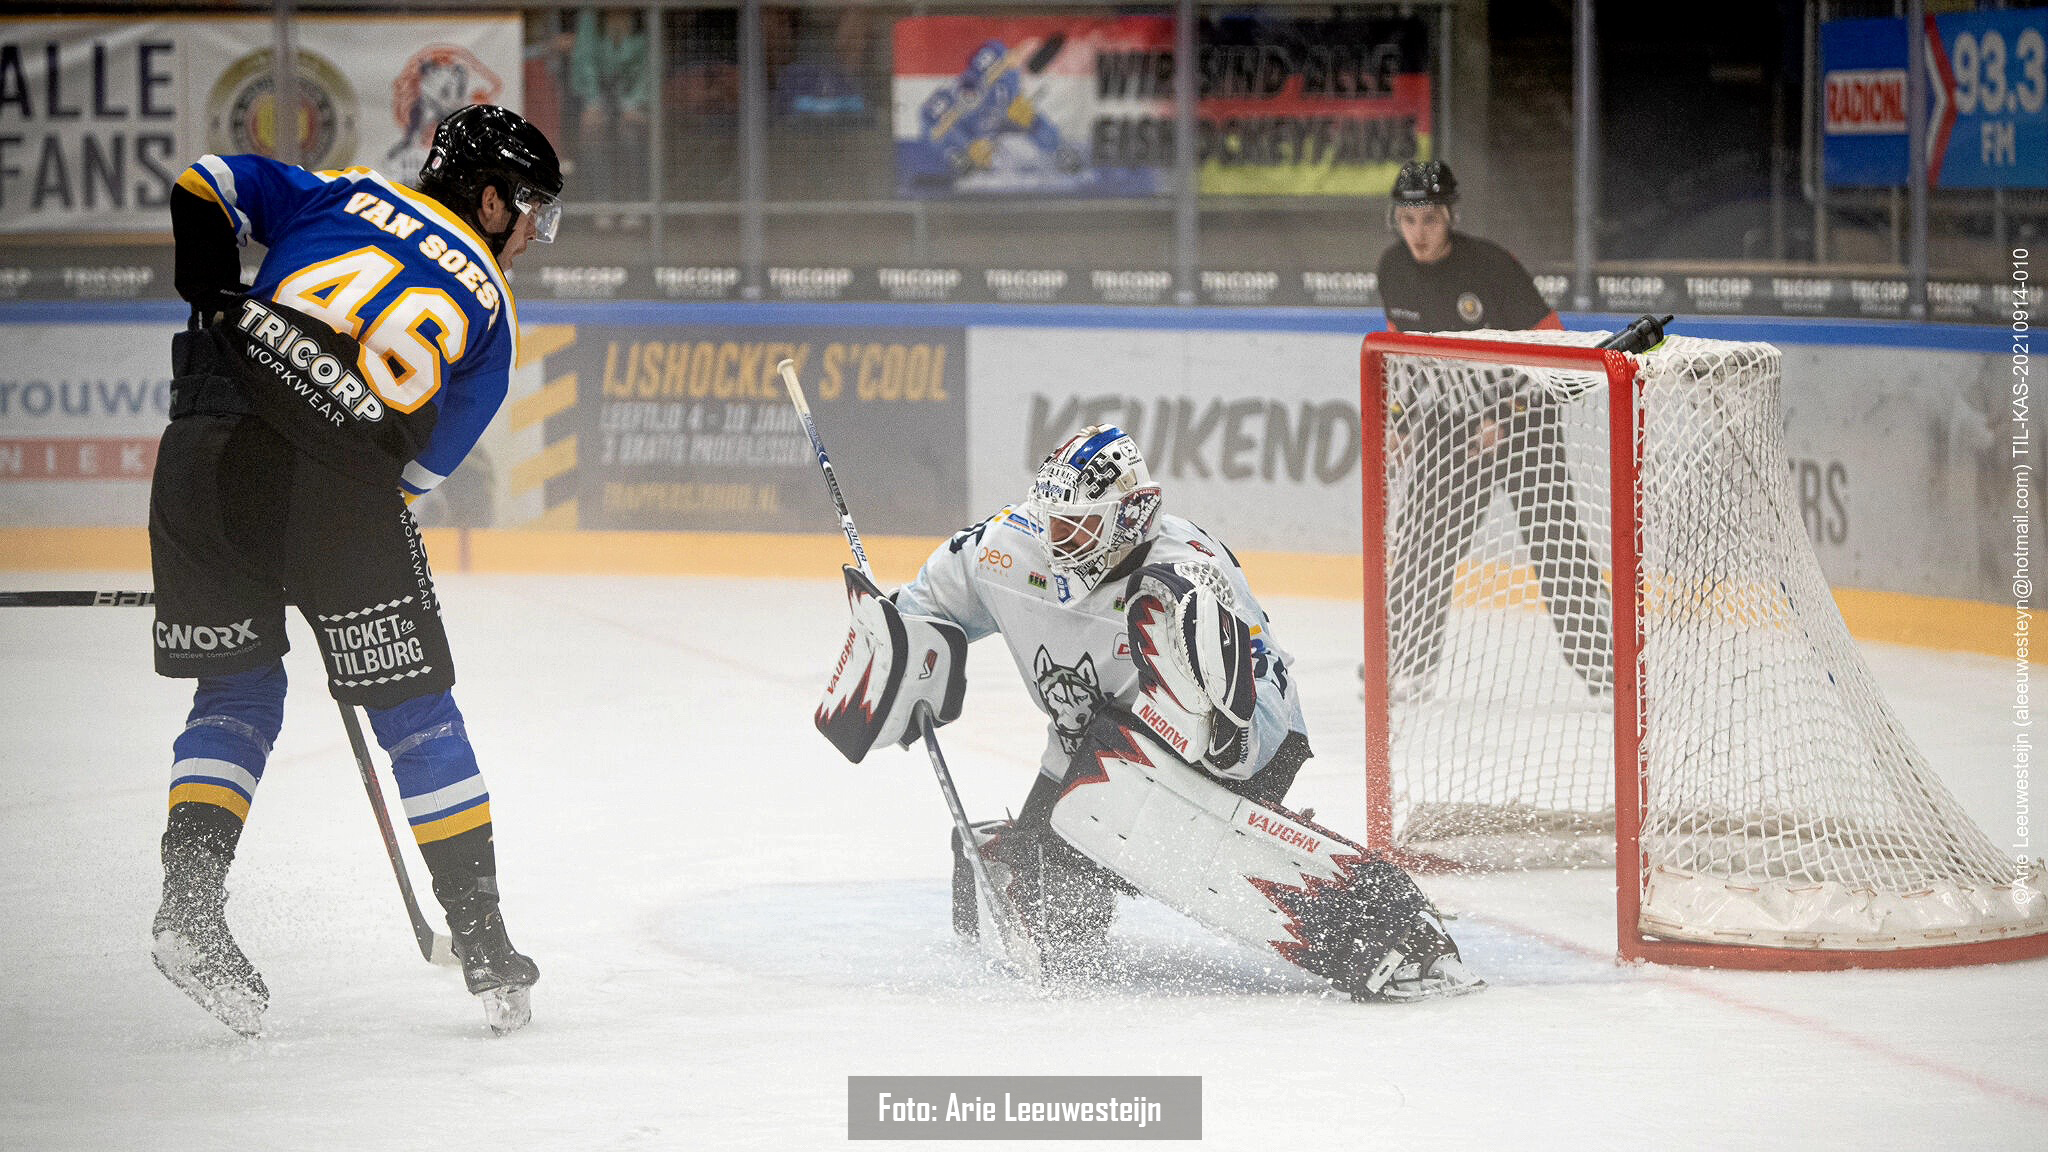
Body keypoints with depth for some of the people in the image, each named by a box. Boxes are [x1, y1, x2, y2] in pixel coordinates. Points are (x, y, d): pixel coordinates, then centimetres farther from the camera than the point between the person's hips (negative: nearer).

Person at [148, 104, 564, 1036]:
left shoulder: (345, 196, 23)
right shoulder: (490, 311, 18)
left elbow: (207, 188, 16)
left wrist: (219, 310, 23)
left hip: (203, 454, 3)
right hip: (337, 485, -3)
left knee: (237, 691, 19)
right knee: (413, 707, 12)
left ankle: (190, 900, 2)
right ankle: (483, 945, 14)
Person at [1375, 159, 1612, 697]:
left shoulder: (1490, 264, -20)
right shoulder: (1395, 268, -2)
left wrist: (1506, 418, -20)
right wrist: (1400, 410, 11)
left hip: (1521, 410, -5)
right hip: (1448, 417, 5)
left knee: (1553, 537, -12)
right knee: (1424, 539, 3)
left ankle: (1605, 667, -10)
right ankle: (1407, 665, 17)